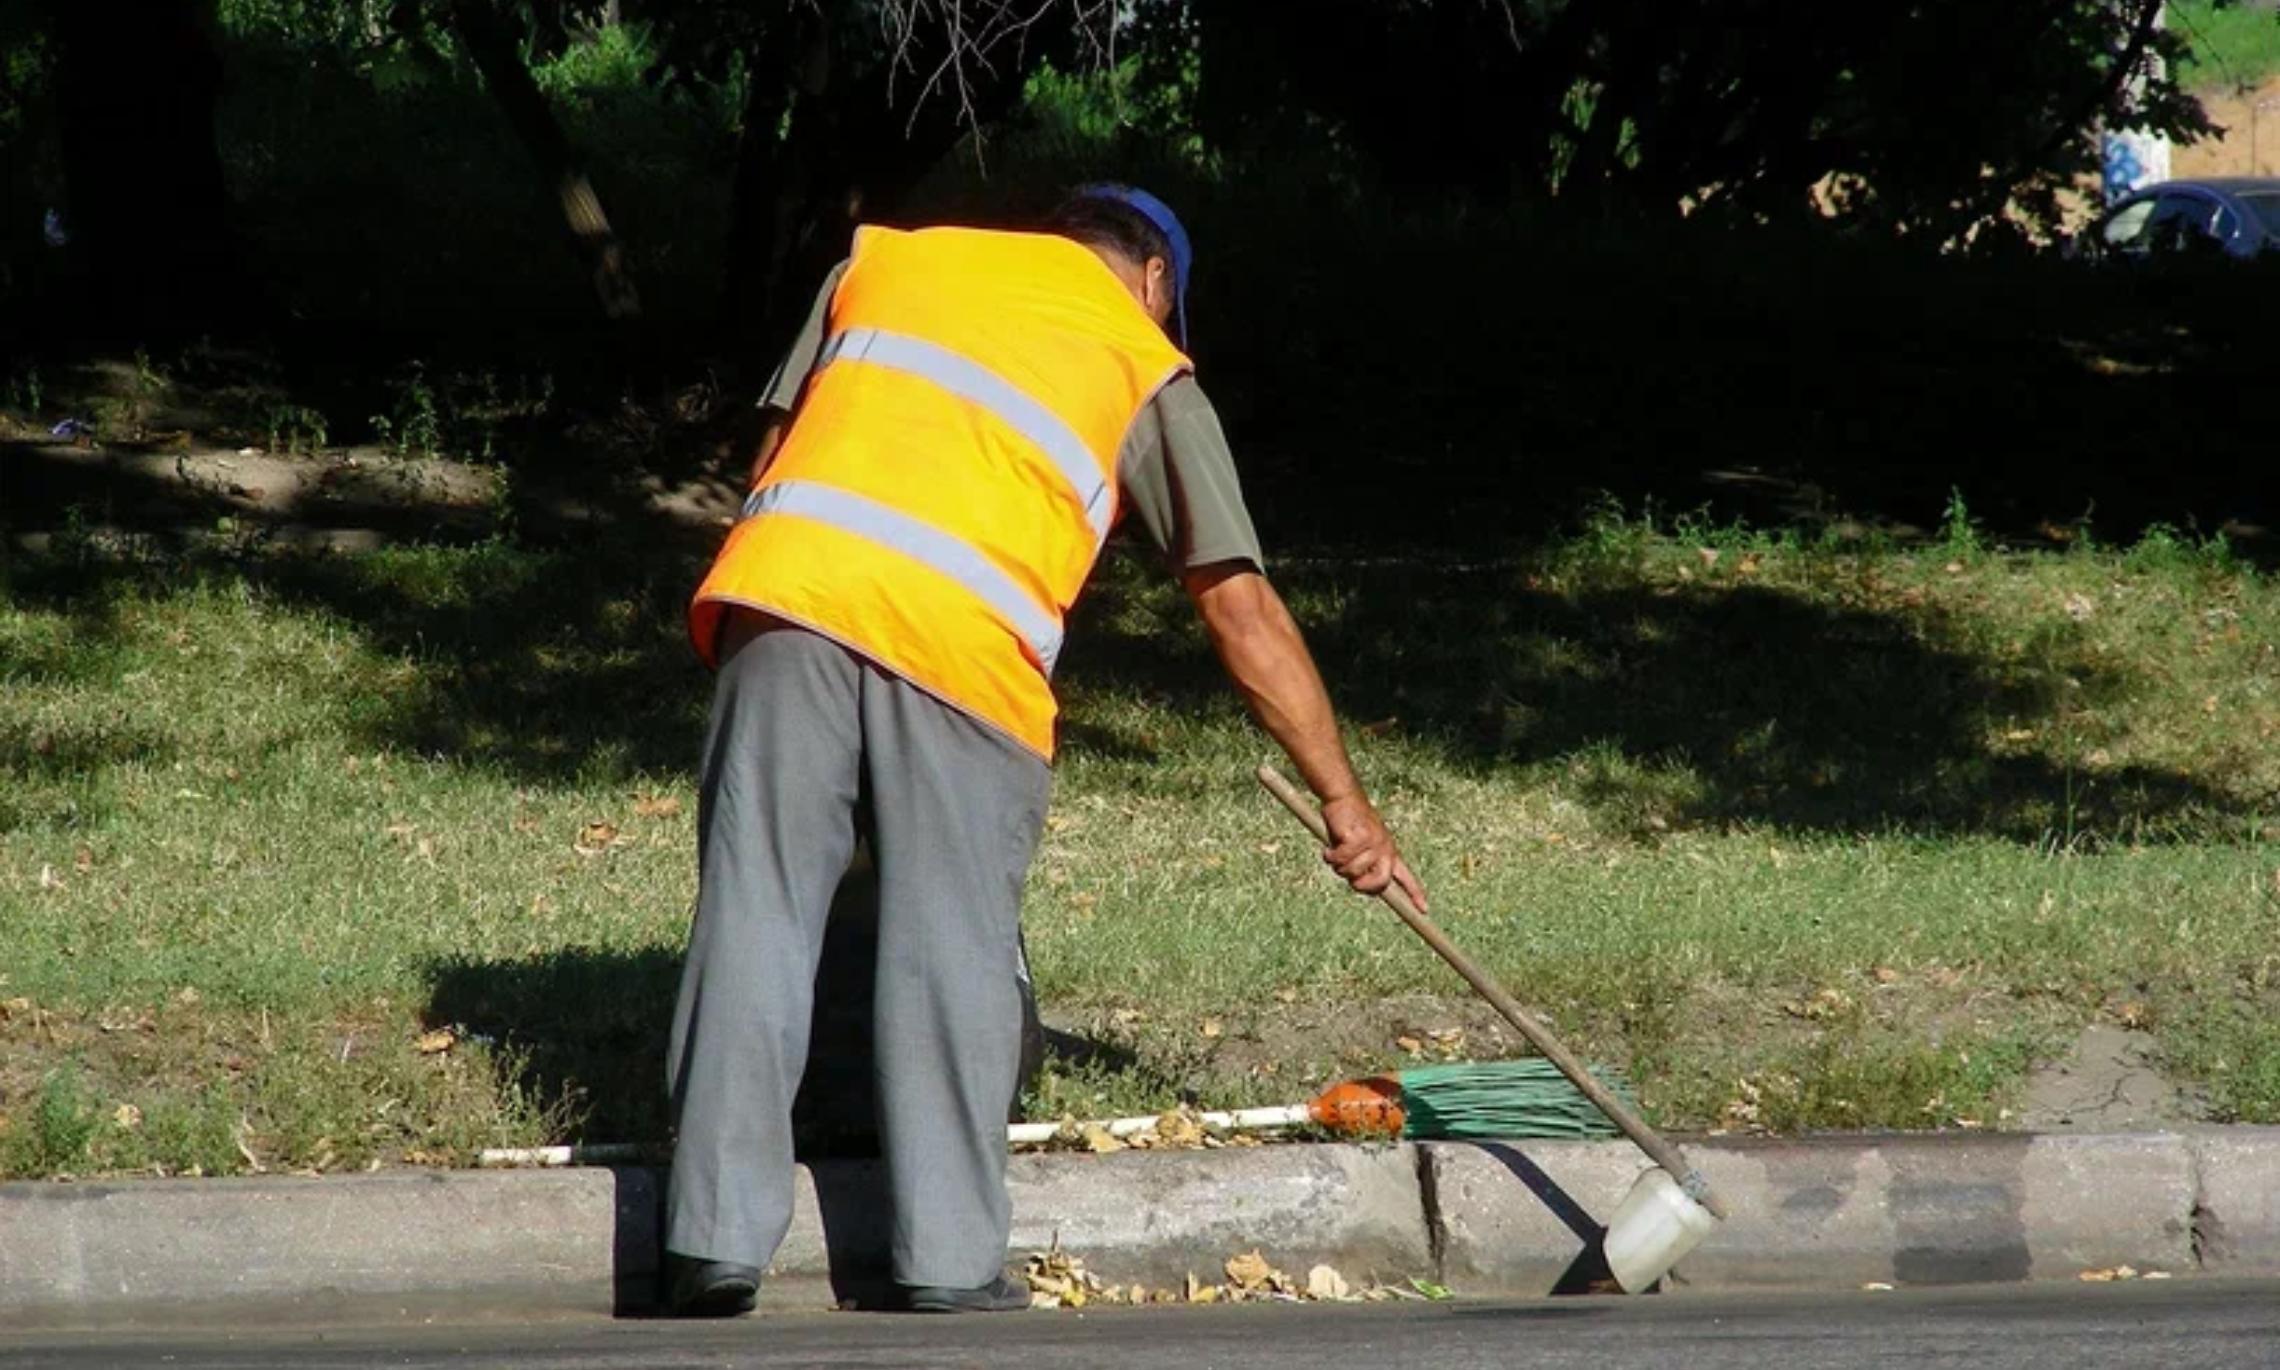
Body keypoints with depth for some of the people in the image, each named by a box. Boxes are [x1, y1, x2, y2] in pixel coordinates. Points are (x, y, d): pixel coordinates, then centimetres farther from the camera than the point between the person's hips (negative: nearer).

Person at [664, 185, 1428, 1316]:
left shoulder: (885, 258, 28)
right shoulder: (1146, 371, 20)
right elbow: (1241, 610, 17)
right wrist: (1343, 800, 19)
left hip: (782, 586, 2)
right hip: (960, 634, -2)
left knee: (753, 919, 4)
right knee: (956, 954, 6)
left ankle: (716, 1241, 3)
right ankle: (949, 1264, 5)